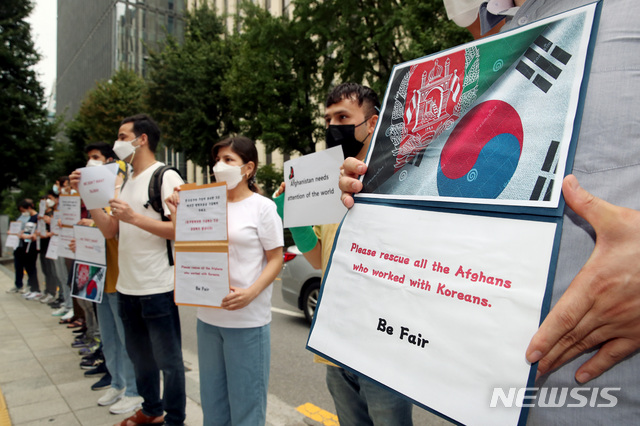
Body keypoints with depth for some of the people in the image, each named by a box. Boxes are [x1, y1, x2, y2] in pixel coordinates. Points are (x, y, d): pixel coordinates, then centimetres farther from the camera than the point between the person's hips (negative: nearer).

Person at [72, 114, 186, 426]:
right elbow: (110, 230, 10)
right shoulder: (127, 182, 14)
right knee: (139, 355, 22)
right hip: (127, 286, 9)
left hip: (157, 288, -8)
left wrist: (134, 217, -24)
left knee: (168, 359, 6)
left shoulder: (166, 177, -11)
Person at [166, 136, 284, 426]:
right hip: (208, 316, 5)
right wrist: (178, 217, 1)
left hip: (247, 319, -5)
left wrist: (250, 293, -23)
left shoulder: (262, 207, -6)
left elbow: (276, 260, -8)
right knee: (212, 400, 20)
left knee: (245, 402, 8)